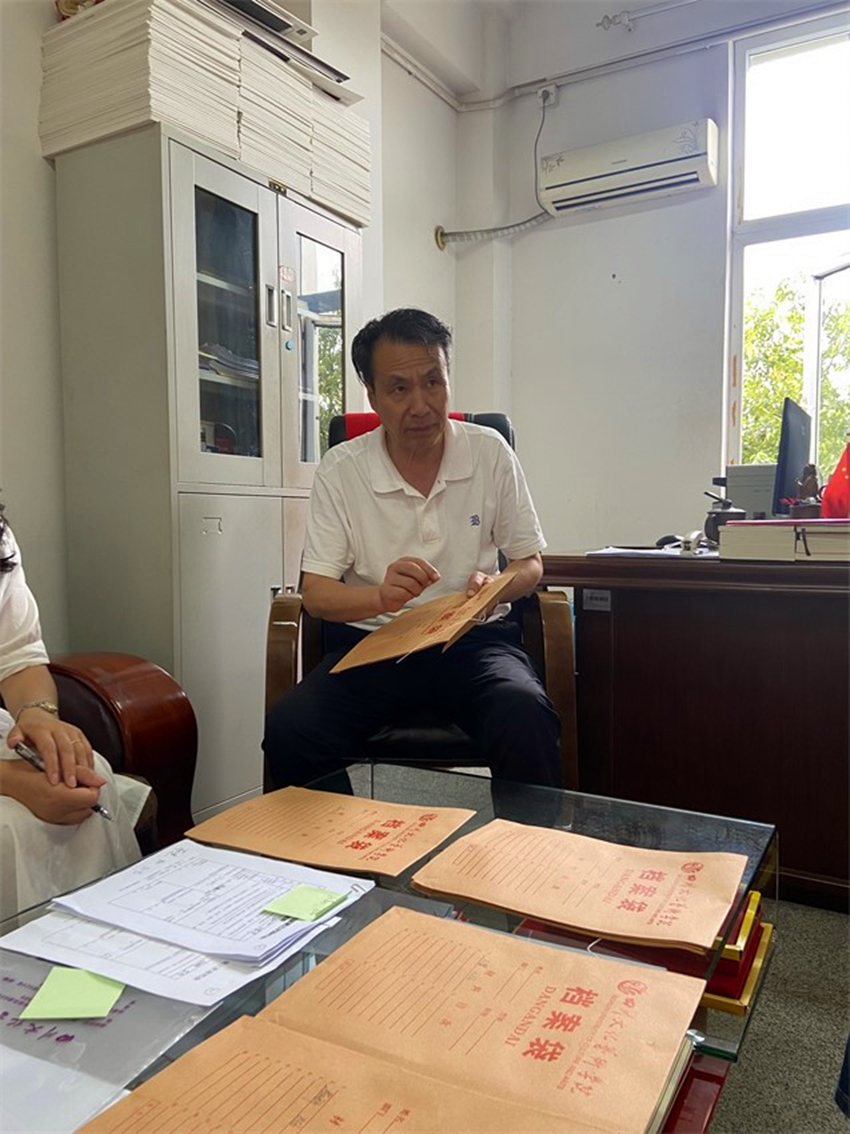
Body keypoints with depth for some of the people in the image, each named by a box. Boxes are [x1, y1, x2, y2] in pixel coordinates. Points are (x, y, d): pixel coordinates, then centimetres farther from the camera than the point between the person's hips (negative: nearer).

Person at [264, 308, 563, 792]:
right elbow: (316, 593, -4)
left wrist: (495, 586, -15)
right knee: (288, 730, -27)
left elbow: (531, 565, 9)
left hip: (475, 638, 0)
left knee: (526, 719, -32)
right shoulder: (340, 470, -1)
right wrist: (383, 596, -26)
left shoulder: (490, 452, 2)